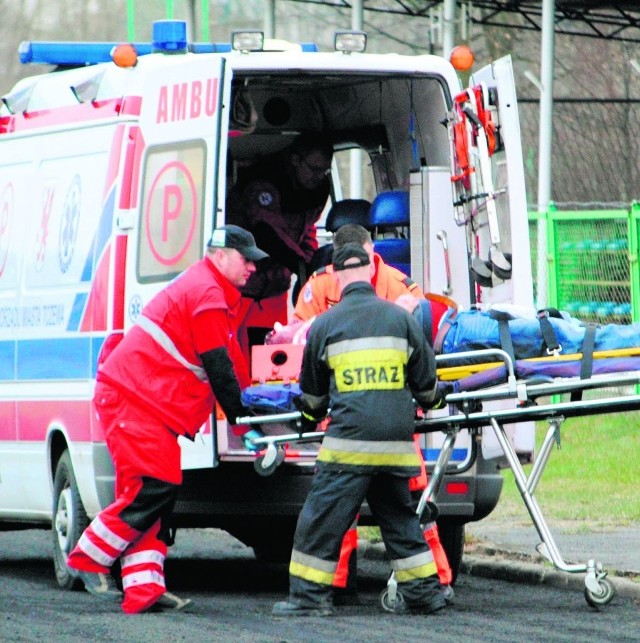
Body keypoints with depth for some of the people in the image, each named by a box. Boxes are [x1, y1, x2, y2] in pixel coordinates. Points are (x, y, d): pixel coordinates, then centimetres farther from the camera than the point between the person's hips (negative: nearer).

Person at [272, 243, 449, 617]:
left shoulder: (325, 324, 4)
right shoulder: (401, 319, 8)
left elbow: (312, 392, 17)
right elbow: (425, 381, 15)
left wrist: (312, 417, 39)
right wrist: (429, 403, 39)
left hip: (348, 442, -3)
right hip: (396, 442, 3)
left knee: (323, 518, 1)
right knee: (399, 516, 16)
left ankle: (310, 596, 0)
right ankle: (425, 591, 17)